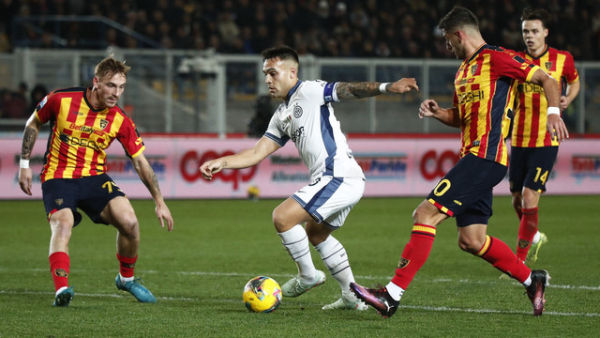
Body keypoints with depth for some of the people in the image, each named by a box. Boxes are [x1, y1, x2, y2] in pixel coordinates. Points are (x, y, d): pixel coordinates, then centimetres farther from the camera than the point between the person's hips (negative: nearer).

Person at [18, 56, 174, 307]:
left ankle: (126, 278, 10)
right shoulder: (61, 100, -11)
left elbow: (140, 162, 2)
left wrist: (159, 202, 1)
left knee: (129, 222, -16)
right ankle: (61, 290, -39)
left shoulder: (120, 121, -6)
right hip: (57, 178, -2)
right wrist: (24, 165, 6)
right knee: (62, 224, -30)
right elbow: (33, 124, 7)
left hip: (95, 178, 2)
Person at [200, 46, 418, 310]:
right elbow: (258, 153, 20)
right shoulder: (281, 116, 22)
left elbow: (348, 90, -18)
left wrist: (385, 88, -33)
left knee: (282, 217, -15)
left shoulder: (309, 91, -4)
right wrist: (222, 162, 7)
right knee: (316, 235, 27)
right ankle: (352, 296, 30)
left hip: (338, 177, -11)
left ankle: (308, 275, 2)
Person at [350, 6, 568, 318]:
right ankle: (531, 280, 24)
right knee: (471, 240, 10)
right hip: (472, 159, 10)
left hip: (484, 157, -10)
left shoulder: (496, 58, -5)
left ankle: (392, 296, -19)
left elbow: (546, 80, -4)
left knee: (425, 215, -16)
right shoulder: (463, 71, 22)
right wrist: (437, 112, 11)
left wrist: (553, 111, -21)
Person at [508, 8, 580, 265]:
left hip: (546, 141, -3)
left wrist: (567, 99, -2)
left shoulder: (562, 59, -1)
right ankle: (534, 238, 40)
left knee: (530, 198, -13)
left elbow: (574, 81, 19)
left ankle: (519, 261, -7)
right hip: (519, 140, 3)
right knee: (517, 200, 10)